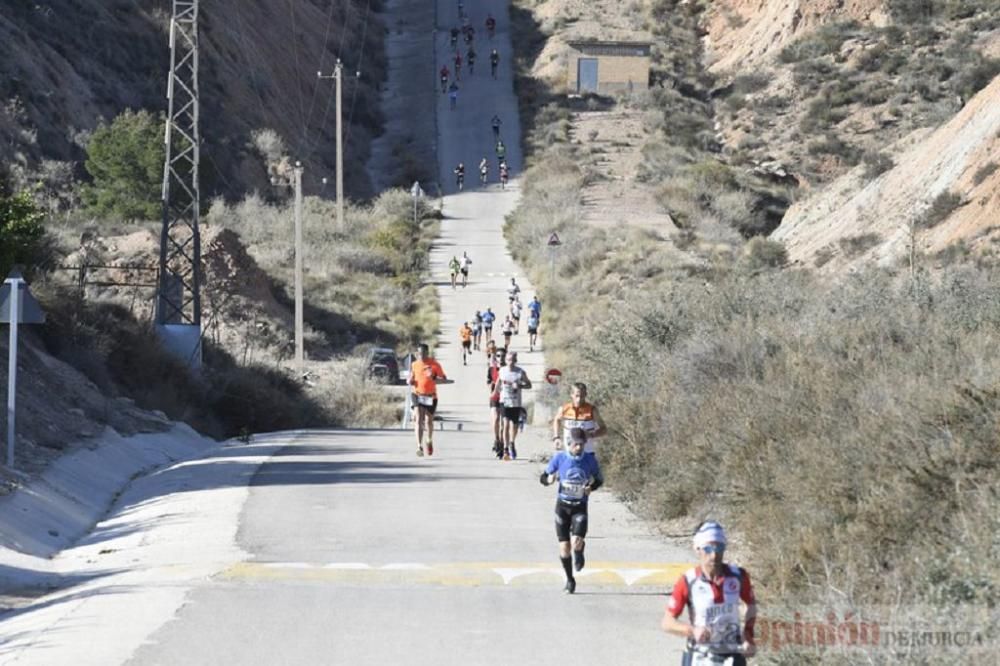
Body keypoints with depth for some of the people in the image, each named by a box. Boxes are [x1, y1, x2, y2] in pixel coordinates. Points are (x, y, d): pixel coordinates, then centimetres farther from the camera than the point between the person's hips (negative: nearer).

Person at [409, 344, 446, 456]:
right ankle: (419, 446, -22)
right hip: (418, 395, 1)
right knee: (418, 420, -15)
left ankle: (430, 441, 42)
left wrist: (434, 378, -24)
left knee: (429, 420, 13)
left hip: (431, 396, -1)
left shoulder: (434, 365, -4)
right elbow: (411, 378, 18)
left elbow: (444, 379, -4)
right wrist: (410, 381, -7)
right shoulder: (414, 365, 5)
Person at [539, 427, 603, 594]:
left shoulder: (589, 461, -5)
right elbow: (543, 478, 2)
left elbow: (599, 479, 9)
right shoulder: (559, 458, -6)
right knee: (564, 547, -2)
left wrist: (591, 487, -12)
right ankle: (570, 580, 19)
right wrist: (549, 479, -22)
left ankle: (579, 552, 18)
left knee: (577, 542, -21)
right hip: (562, 505, 1)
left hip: (580, 507, -1)